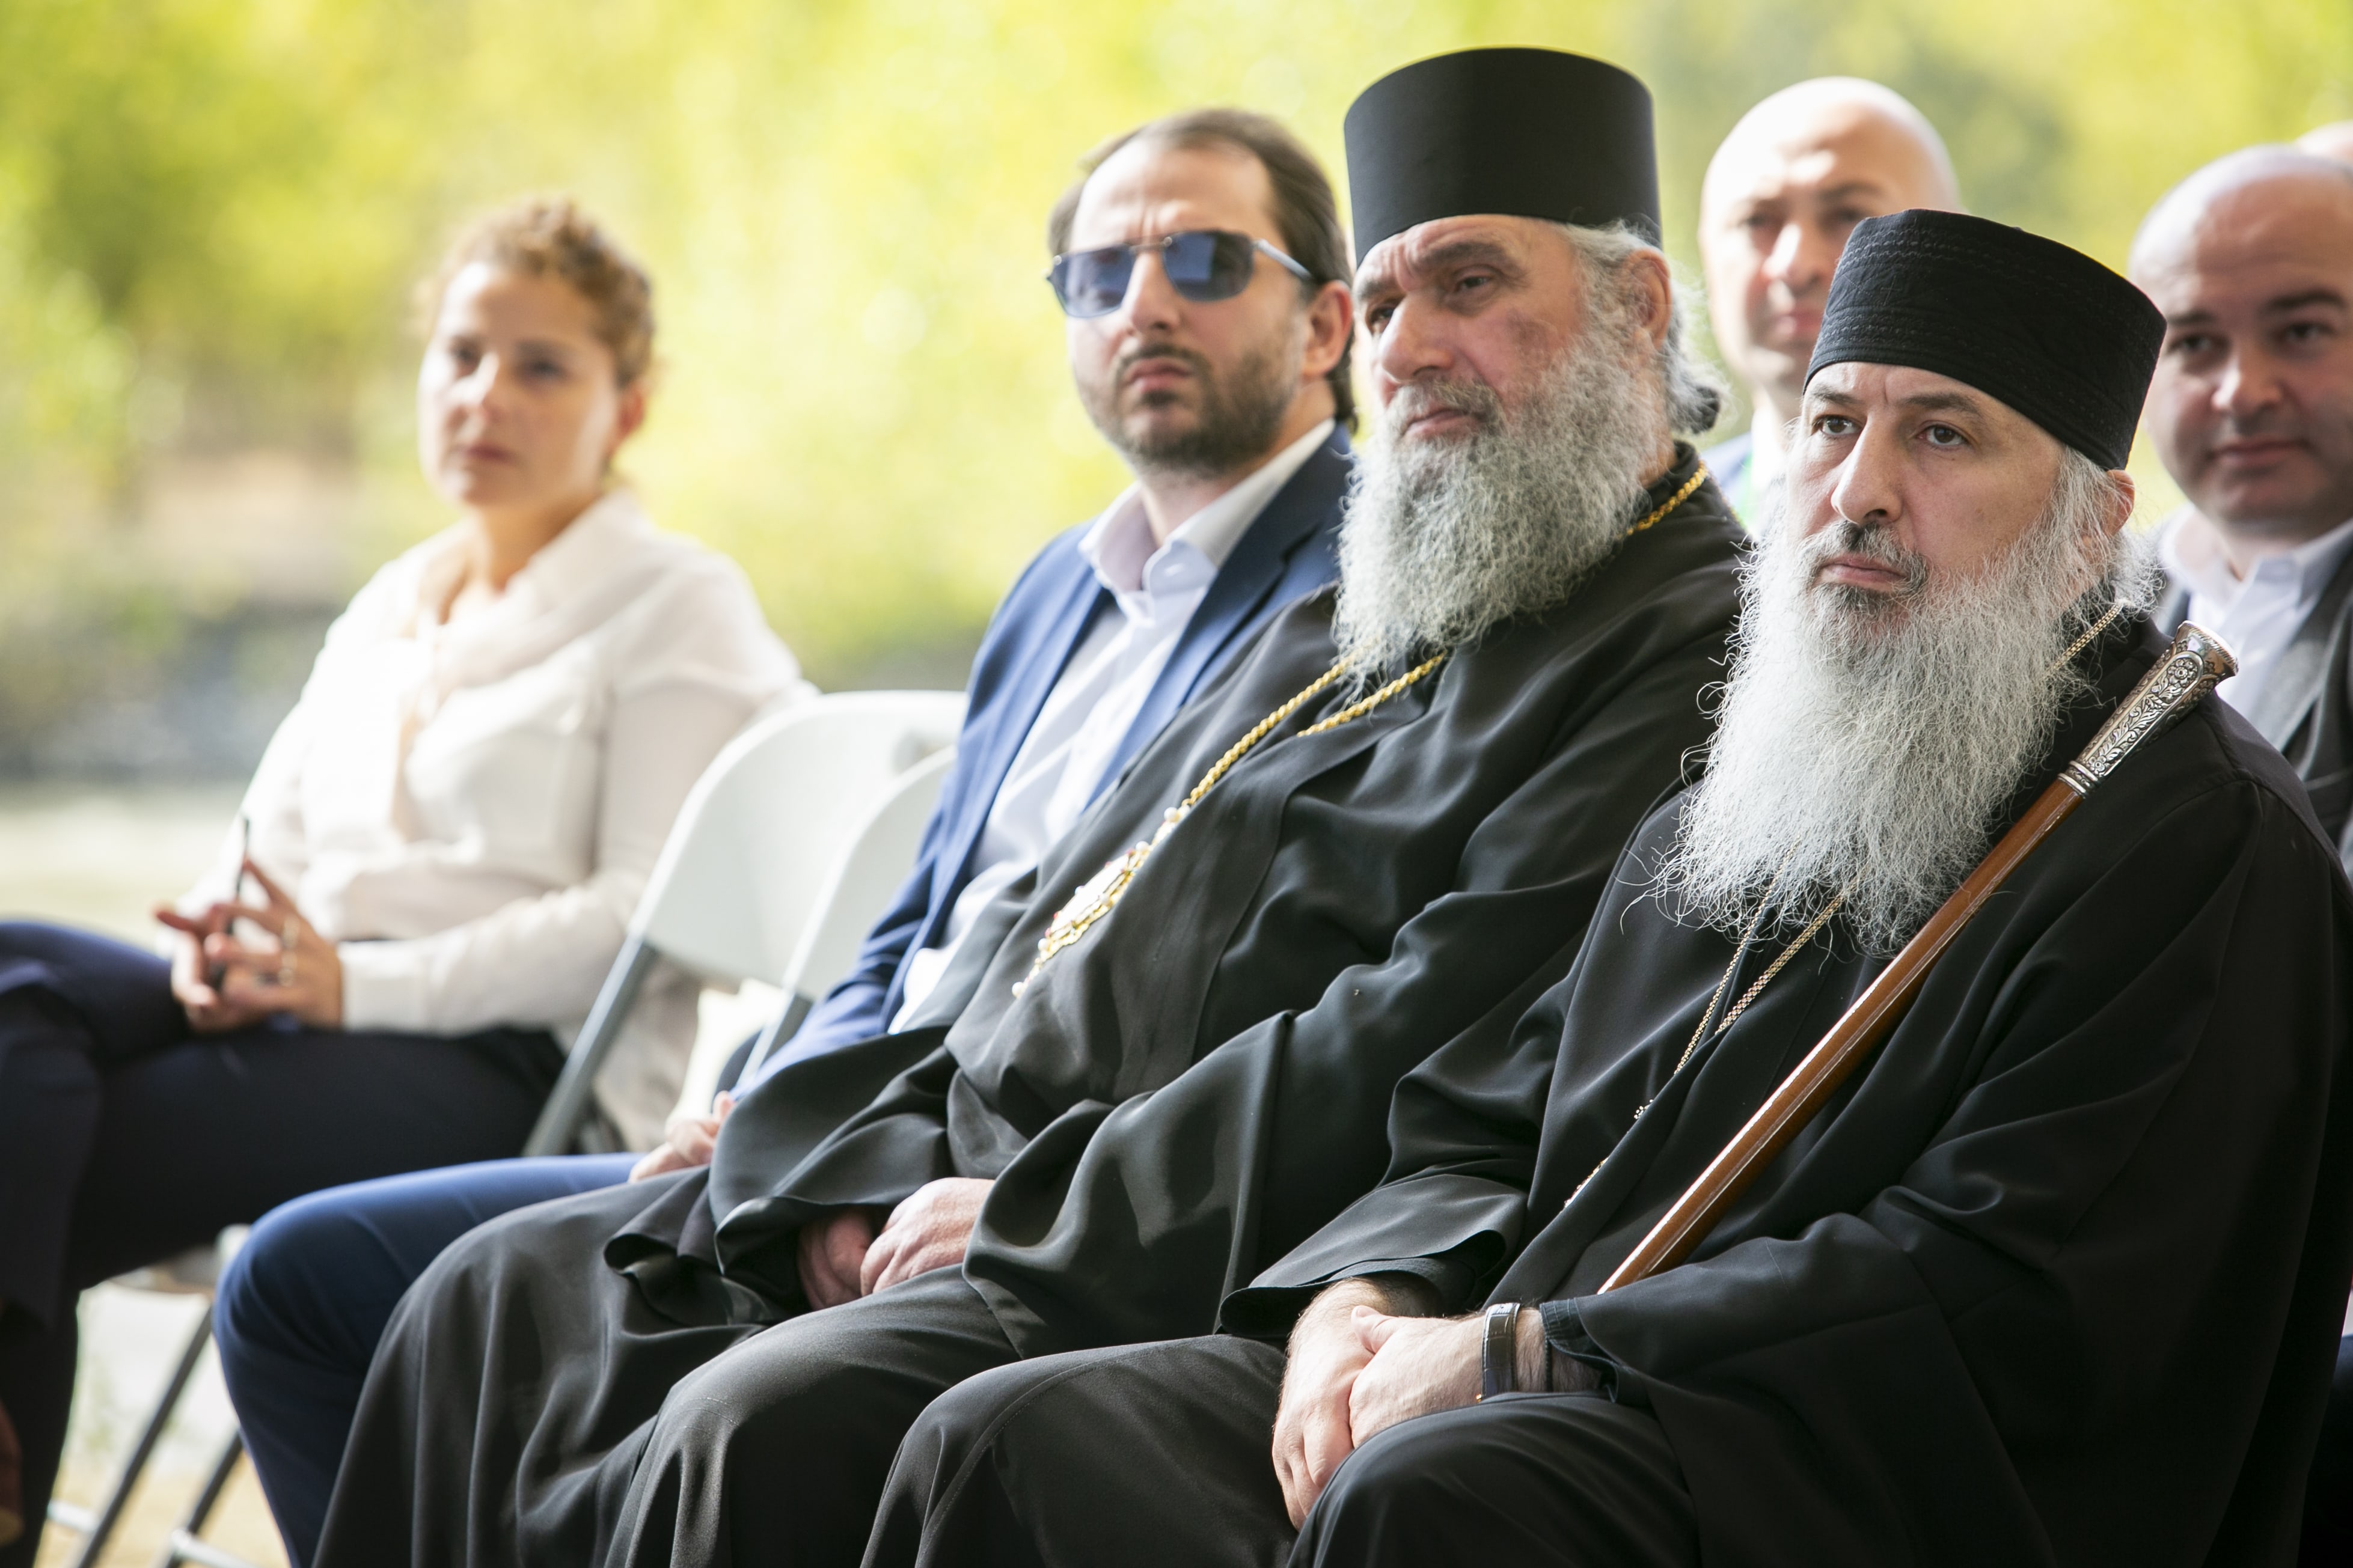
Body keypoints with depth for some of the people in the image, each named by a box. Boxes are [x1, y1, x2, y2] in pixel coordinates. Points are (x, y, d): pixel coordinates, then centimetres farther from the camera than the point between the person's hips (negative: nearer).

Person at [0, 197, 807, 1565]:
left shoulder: (679, 607, 3)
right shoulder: (387, 608, 25)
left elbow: (651, 912, -8)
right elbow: (278, 828, 20)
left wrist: (359, 982, -18)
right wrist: (221, 944, -7)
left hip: (509, 1072, -6)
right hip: (310, 1011, 6)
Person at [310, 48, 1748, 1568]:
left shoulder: (1690, 655, -9)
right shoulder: (1339, 628, 23)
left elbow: (1425, 1040, -20)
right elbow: (1042, 919, 22)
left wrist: (1034, 1210, -17)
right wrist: (877, 1169, 3)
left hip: (1178, 1273, -9)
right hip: (973, 1184, 9)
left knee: (764, 1424, -31)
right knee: (499, 1301, 4)